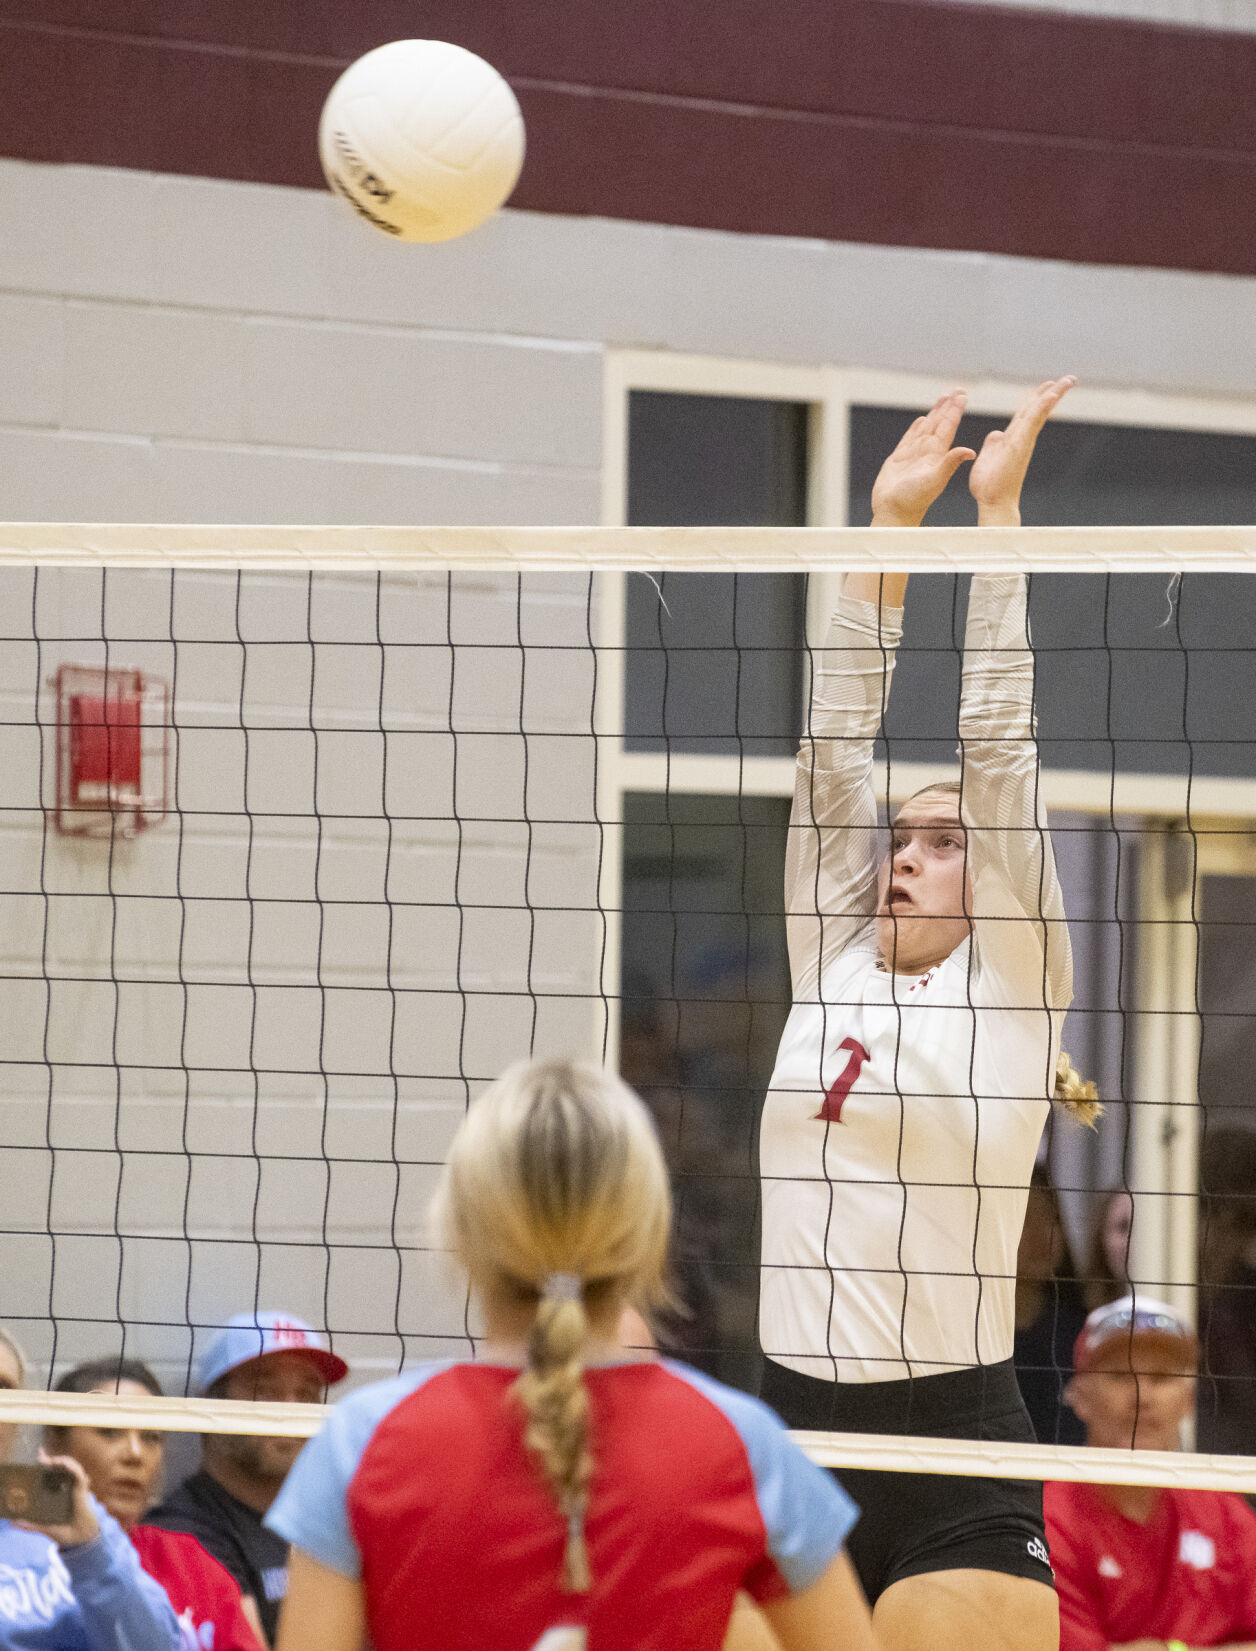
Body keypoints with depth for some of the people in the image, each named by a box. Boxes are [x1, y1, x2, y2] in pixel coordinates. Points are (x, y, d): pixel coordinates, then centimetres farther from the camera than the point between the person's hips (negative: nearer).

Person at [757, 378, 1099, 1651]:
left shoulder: (1012, 987, 3)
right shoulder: (830, 969, 14)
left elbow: (999, 747, -3)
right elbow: (836, 744, 12)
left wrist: (997, 511, -3)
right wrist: (889, 523, 9)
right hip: (793, 1433, 5)